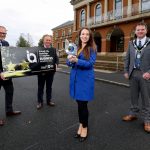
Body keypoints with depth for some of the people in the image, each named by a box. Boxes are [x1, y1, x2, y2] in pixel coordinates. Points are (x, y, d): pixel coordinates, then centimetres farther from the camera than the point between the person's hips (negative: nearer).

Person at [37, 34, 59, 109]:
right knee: (40, 87, 9)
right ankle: (40, 102, 20)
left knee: (49, 86, 14)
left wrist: (56, 64, -17)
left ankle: (49, 100, 28)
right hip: (41, 71, -3)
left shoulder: (53, 49, 6)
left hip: (50, 71, 3)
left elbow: (56, 59, 3)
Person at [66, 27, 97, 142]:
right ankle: (81, 124, 33)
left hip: (86, 79, -5)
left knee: (83, 104, 0)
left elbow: (90, 63, -15)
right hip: (75, 78, 5)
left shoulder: (92, 48, -4)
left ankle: (85, 127, 22)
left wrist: (77, 60, -29)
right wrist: (70, 60, -18)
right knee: (79, 103, 14)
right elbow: (69, 63, 6)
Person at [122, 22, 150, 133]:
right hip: (133, 73, 4)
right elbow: (127, 58, 12)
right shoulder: (131, 44, 10)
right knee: (134, 96, 14)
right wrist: (126, 71, 6)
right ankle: (133, 114, 30)